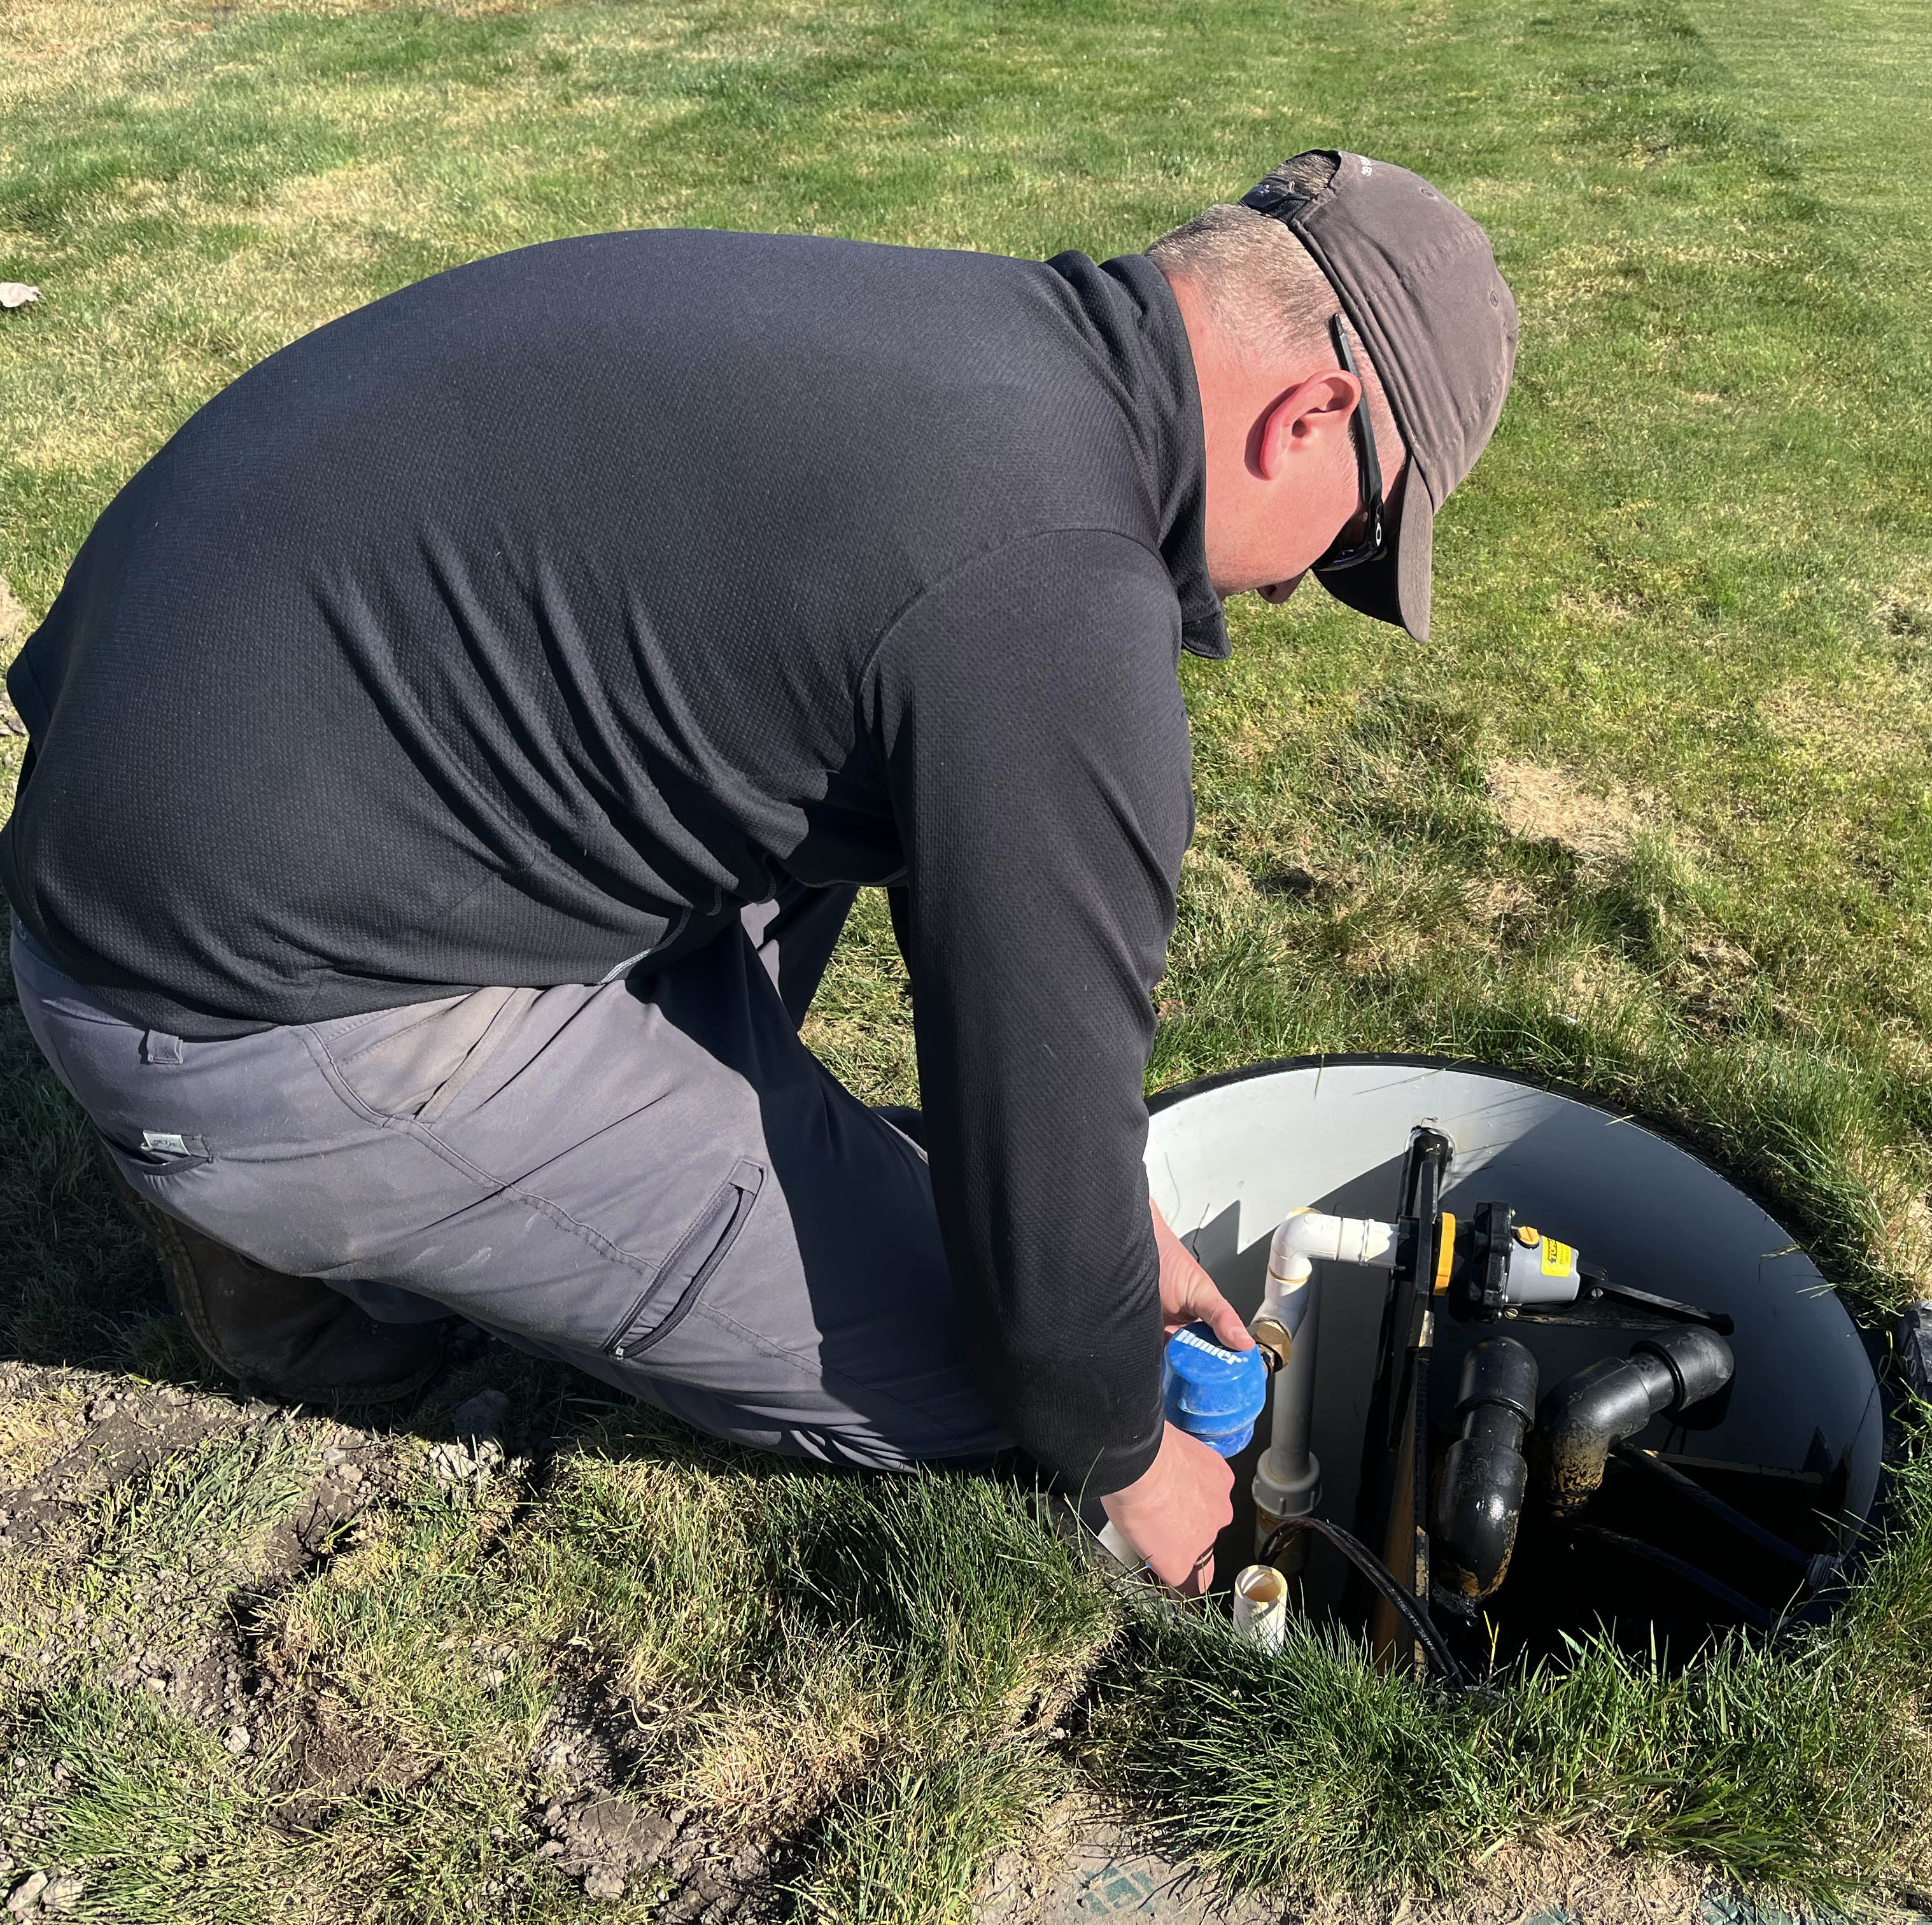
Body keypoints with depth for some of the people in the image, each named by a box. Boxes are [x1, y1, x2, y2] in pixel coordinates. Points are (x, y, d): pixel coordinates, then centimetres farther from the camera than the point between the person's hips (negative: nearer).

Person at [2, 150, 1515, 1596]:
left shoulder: (958, 333, 8)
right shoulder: (1057, 596, -22)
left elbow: (972, 866, 19)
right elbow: (1039, 1112, -13)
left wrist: (1106, 1210, 26)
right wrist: (1123, 1458, 9)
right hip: (250, 1001, -9)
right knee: (963, 1366, -3)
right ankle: (311, 1245, 8)